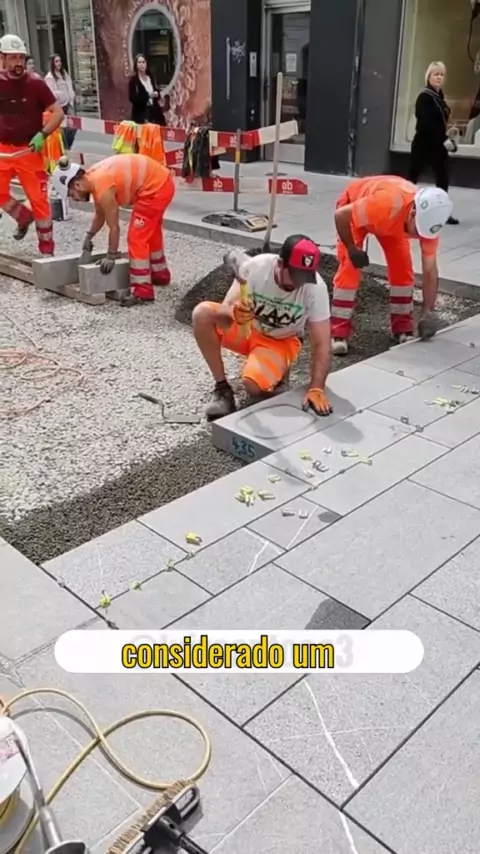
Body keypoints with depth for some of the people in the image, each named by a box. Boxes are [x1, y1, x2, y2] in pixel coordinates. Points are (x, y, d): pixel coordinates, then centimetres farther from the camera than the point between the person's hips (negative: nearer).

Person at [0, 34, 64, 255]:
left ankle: (47, 250, 9)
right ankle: (24, 217, 26)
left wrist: (42, 134, -18)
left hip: (29, 151, -3)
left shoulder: (35, 83, -7)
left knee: (39, 199, -1)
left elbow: (58, 113, -8)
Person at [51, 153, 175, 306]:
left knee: (137, 238, -8)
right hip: (161, 182, 10)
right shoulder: (93, 178, 4)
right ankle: (160, 274, 43)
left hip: (155, 187, -10)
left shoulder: (102, 187, -23)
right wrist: (89, 236, 20)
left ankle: (142, 291, -7)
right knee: (149, 232, 25)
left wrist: (111, 256, -7)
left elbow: (114, 227, -15)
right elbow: (100, 214, 19)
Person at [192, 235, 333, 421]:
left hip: (281, 343, -2)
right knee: (202, 313, -27)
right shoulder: (255, 266, -25)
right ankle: (222, 387, -12)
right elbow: (224, 310, -26)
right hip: (245, 329, 2)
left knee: (254, 385, -32)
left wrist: (316, 389, -37)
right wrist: (234, 314, -51)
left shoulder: (316, 288, -27)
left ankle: (276, 372, 7)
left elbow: (321, 344, -25)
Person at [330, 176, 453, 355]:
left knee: (403, 269, -5)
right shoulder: (385, 204, -47)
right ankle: (338, 334, -8)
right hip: (354, 204, -4)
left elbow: (430, 270, -24)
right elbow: (341, 215, -33)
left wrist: (429, 313, -27)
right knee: (349, 268, -14)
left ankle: (403, 329, 9)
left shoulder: (427, 219, -30)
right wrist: (352, 250, -25)